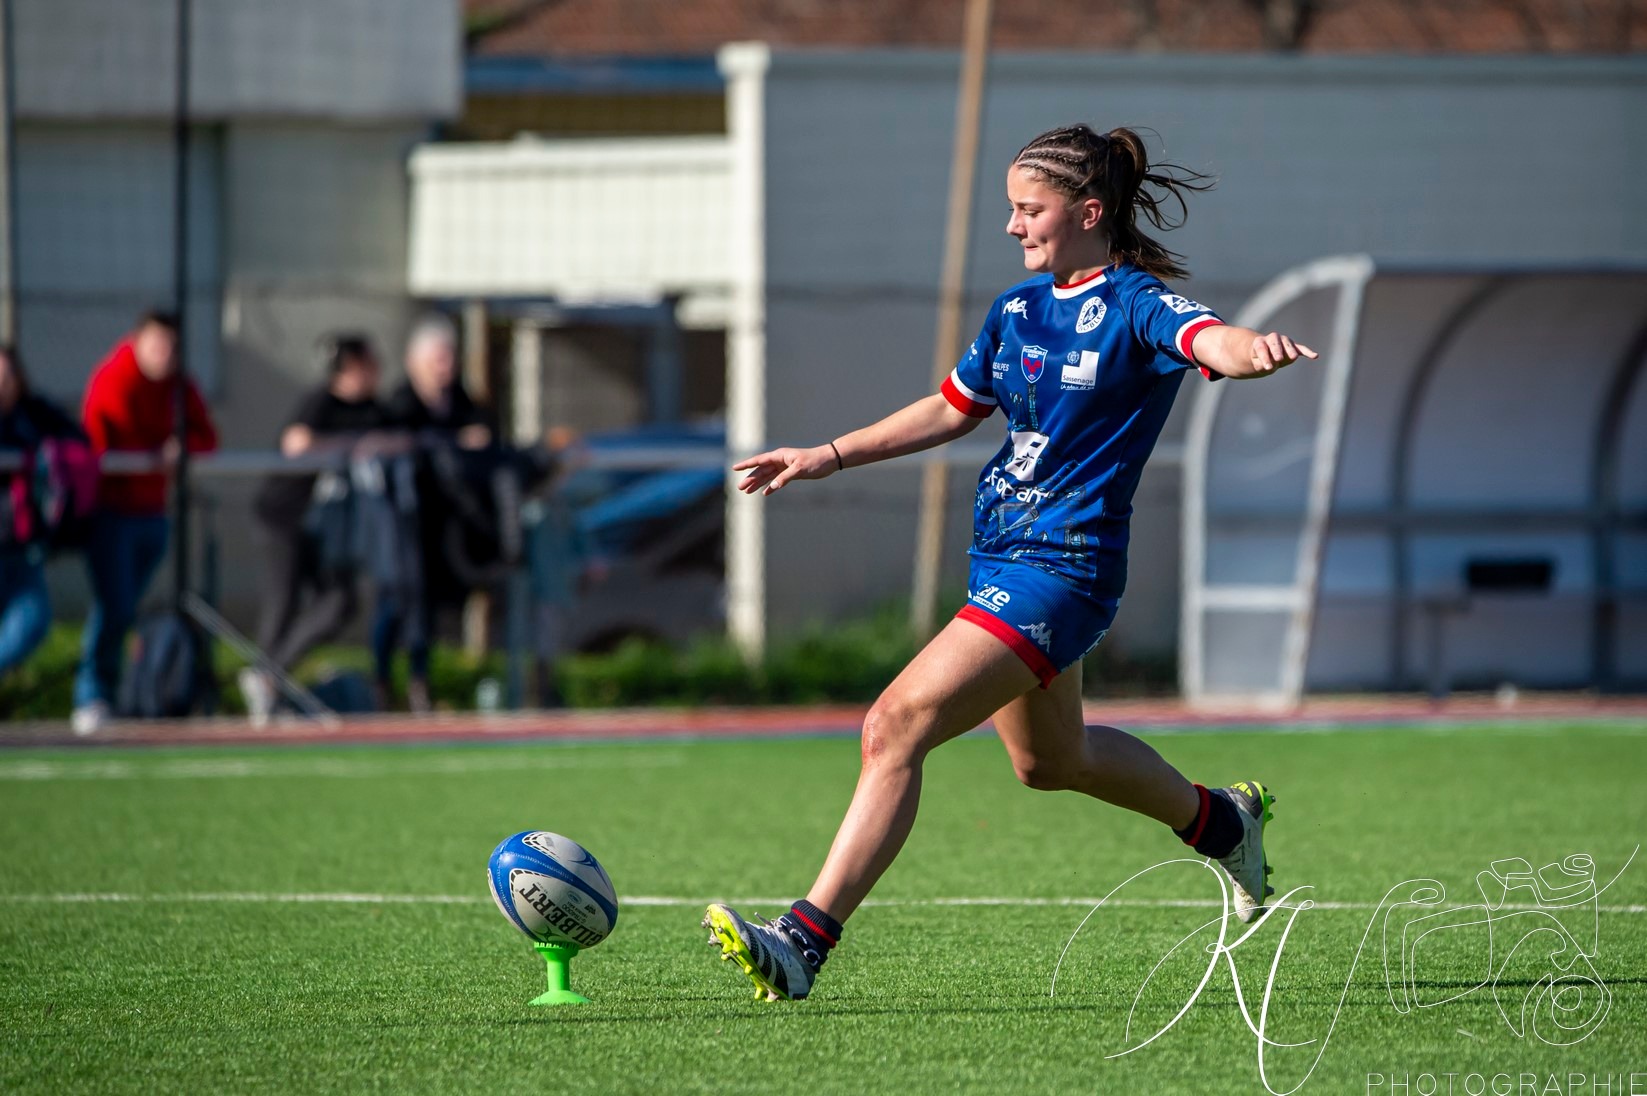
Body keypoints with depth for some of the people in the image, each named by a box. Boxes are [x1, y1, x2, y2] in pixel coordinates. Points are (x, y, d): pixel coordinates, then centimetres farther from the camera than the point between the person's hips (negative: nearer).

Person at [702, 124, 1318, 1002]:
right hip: (1000, 558, 9)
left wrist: (1252, 348, -58)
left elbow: (1205, 339, -34)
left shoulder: (1135, 305, -12)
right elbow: (955, 409, 25)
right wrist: (828, 458, 21)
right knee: (1049, 760, 27)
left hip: (1063, 569, -9)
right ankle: (1219, 821, 52)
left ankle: (805, 941, -22)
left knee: (897, 725, -21)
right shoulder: (1017, 310, 10)